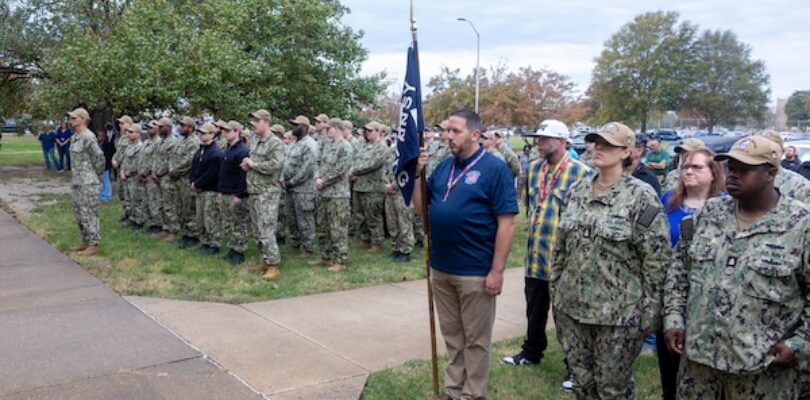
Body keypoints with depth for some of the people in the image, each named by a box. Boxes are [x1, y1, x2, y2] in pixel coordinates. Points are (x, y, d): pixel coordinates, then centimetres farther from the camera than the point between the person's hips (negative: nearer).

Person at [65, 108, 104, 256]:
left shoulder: (87, 137, -16)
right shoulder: (75, 137, 11)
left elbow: (99, 157, -15)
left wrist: (96, 174, -4)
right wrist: (73, 178, 15)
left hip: (88, 182, -10)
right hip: (76, 180, 10)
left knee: (89, 213, -4)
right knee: (79, 213, 15)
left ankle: (94, 244, 4)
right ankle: (86, 241, 25)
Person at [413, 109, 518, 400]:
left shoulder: (494, 168, -10)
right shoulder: (443, 167, 8)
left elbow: (507, 222, -13)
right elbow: (421, 209, 13)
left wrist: (497, 270, -16)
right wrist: (418, 173, -2)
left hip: (475, 272, -6)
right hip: (440, 268, 6)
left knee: (475, 339, 8)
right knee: (452, 335, 18)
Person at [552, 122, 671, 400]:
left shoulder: (641, 196, -10)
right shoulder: (576, 191, 6)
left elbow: (656, 259, -11)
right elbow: (560, 247, 13)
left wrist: (650, 311, -11)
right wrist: (555, 292, 13)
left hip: (619, 312, -5)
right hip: (571, 306, 5)